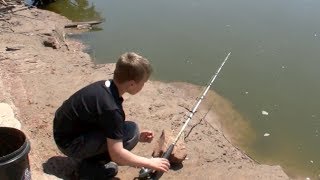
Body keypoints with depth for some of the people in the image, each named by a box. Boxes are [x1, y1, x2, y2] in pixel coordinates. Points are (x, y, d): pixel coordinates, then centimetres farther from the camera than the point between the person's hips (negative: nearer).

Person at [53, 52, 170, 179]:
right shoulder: (111, 108, -30)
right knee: (130, 131, -21)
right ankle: (90, 167, -6)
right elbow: (116, 154, -27)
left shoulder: (105, 85, -3)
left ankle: (88, 155, 9)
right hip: (69, 143, -9)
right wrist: (150, 163, -16)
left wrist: (137, 137, 6)